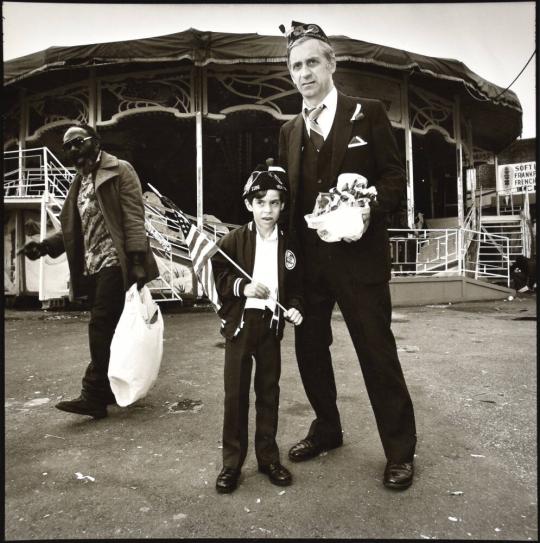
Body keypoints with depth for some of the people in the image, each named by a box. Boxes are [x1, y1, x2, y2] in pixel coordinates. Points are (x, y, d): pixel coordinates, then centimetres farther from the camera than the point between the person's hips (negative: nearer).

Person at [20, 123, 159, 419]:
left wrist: (137, 260, -20)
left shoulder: (119, 171, -1)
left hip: (114, 263, -8)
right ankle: (110, 387, 23)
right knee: (104, 329, 12)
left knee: (101, 327, -10)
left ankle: (94, 396, -5)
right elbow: (72, 228, 21)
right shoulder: (79, 182, 22)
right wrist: (45, 244, 3)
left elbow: (133, 217, -11)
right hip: (91, 266, 8)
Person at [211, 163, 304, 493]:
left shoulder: (288, 246, 4)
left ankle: (269, 457, 29)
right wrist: (243, 287, -17)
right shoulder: (233, 241, -3)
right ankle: (232, 463, 20)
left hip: (271, 324, 2)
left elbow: (296, 286, 10)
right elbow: (216, 277, -3)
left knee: (269, 392, 13)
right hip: (240, 323, -2)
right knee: (236, 394, 5)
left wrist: (294, 308, -7)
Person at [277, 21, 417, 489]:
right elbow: (287, 195, 15)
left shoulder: (368, 113, 2)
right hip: (307, 260, 5)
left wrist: (368, 209, -20)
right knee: (310, 348, 12)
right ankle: (327, 429, 34)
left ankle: (400, 449, 19)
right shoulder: (290, 131, 15)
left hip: (359, 255, -5)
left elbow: (395, 176, -1)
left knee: (377, 351, 1)